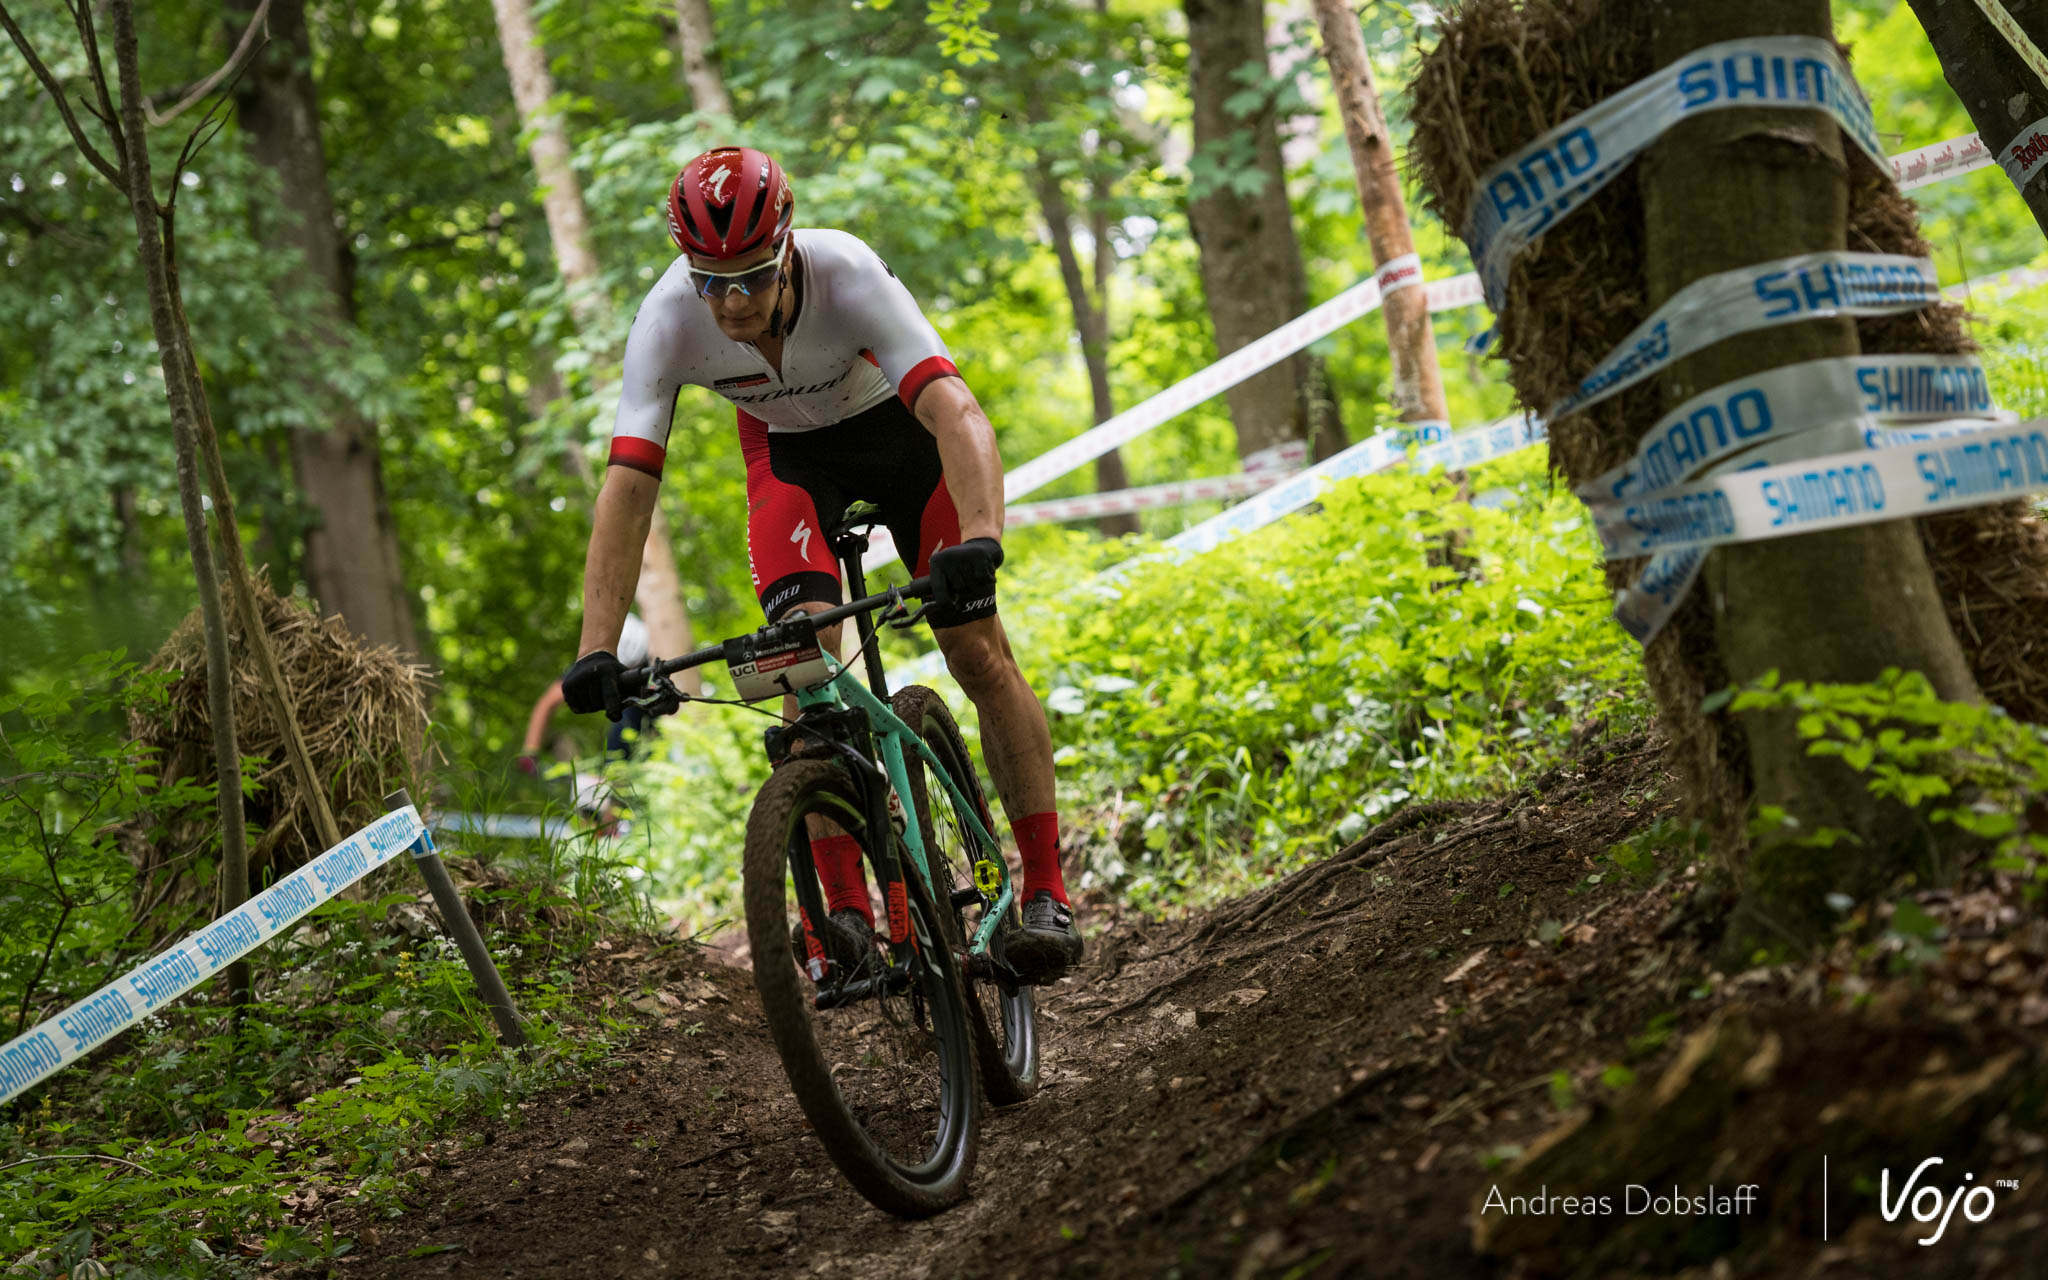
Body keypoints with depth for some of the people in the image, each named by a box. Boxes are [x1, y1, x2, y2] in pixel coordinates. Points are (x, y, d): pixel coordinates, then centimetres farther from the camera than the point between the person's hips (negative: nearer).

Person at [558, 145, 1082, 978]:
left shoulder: (848, 276, -39)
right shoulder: (668, 320, -32)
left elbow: (958, 414, -48)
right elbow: (628, 484, -34)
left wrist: (981, 538, -66)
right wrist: (597, 650, -43)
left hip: (897, 424, -1)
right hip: (790, 448, 1)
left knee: (980, 653, -11)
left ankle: (1046, 895, -3)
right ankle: (847, 914, -13)